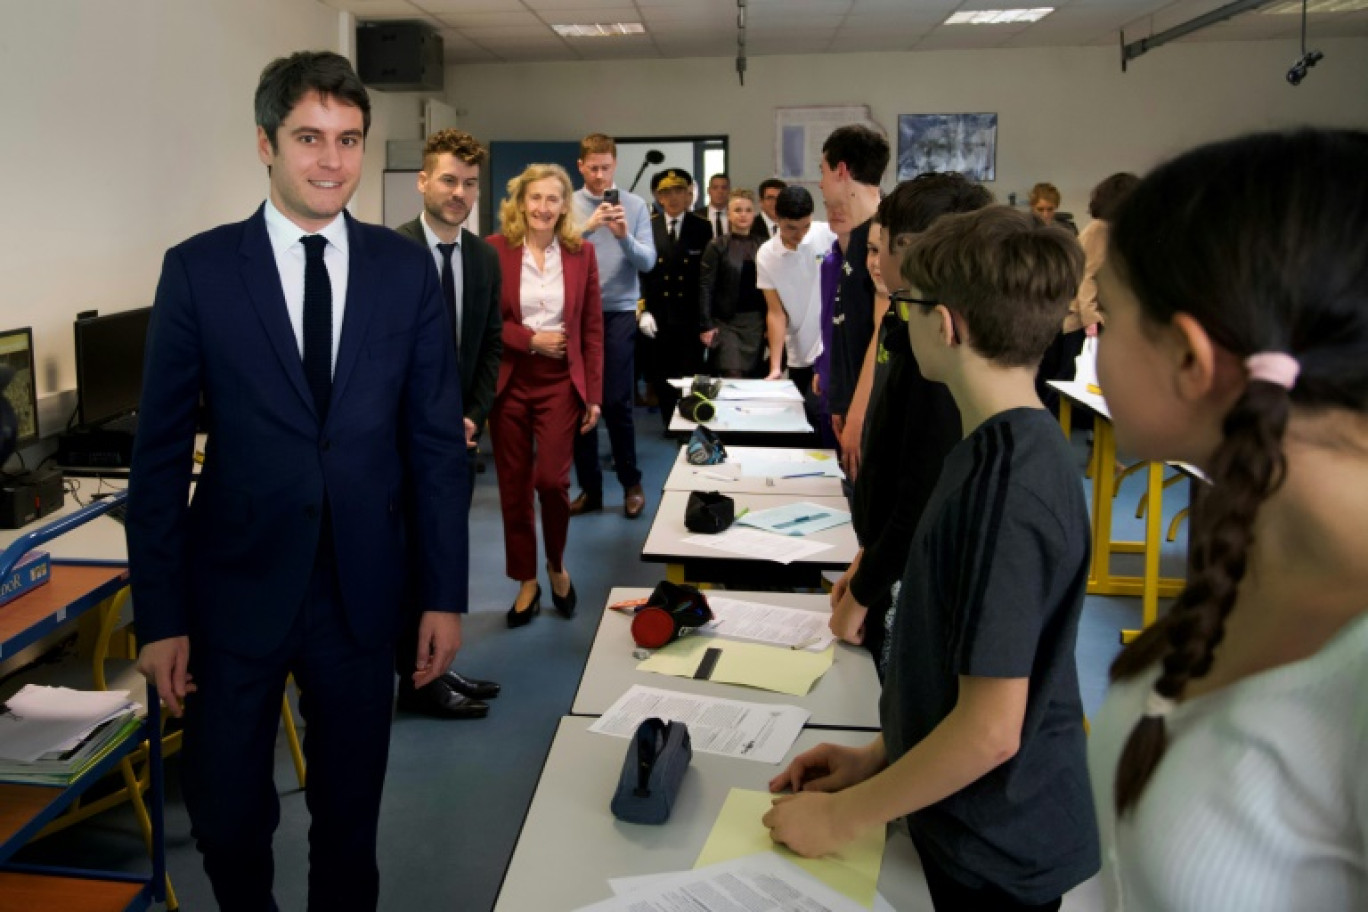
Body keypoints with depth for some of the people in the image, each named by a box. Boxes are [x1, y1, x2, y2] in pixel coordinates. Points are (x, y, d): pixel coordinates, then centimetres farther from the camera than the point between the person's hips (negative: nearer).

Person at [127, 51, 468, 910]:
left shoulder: (407, 269, 0)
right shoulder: (198, 269, -4)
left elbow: (437, 440, 1)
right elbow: (160, 452, -3)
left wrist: (445, 593, 0)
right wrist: (161, 615, -5)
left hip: (364, 590, 1)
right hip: (237, 588, -1)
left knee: (350, 814, 15)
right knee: (227, 816, 12)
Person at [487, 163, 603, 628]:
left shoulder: (581, 252, 2)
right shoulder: (495, 249, -3)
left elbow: (592, 328, 3)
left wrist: (593, 394, 0)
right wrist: (531, 339, -13)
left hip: (561, 383, 0)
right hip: (509, 382, 0)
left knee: (552, 480, -7)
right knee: (513, 486, 6)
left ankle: (557, 565, 22)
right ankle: (526, 581, 23)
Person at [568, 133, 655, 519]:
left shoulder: (635, 205, 2)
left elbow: (648, 261, -4)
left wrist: (625, 237, -21)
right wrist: (587, 227, -22)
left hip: (618, 312, -1)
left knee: (617, 401, -2)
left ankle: (631, 482, 15)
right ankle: (589, 487, 18)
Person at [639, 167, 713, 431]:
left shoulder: (702, 228, 2)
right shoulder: (648, 227, 3)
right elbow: (640, 271, 1)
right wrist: (643, 310, -8)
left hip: (690, 317, -1)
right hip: (658, 317, 1)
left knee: (691, 375, 1)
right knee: (661, 376, 7)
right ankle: (670, 424, 21)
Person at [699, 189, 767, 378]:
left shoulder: (762, 246, 6)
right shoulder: (718, 246, -1)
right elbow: (705, 287, -4)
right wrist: (706, 325, -10)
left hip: (756, 321, 3)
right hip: (726, 321, -3)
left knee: (752, 376, 5)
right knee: (733, 377, -12)